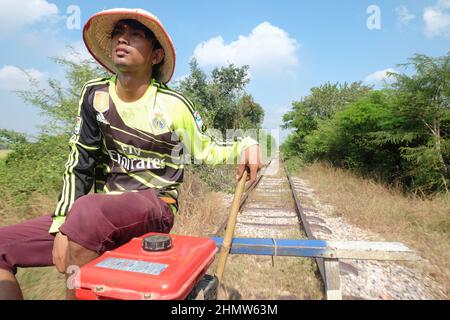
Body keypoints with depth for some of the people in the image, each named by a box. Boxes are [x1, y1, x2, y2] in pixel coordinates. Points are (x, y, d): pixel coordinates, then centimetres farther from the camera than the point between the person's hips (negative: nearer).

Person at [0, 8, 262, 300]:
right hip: (104, 209, 5)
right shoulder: (95, 95, 4)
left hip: (154, 207, -4)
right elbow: (79, 166, 3)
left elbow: (206, 150, 6)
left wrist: (245, 145, -14)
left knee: (89, 211, -37)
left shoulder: (173, 105, -7)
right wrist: (62, 225, -7)